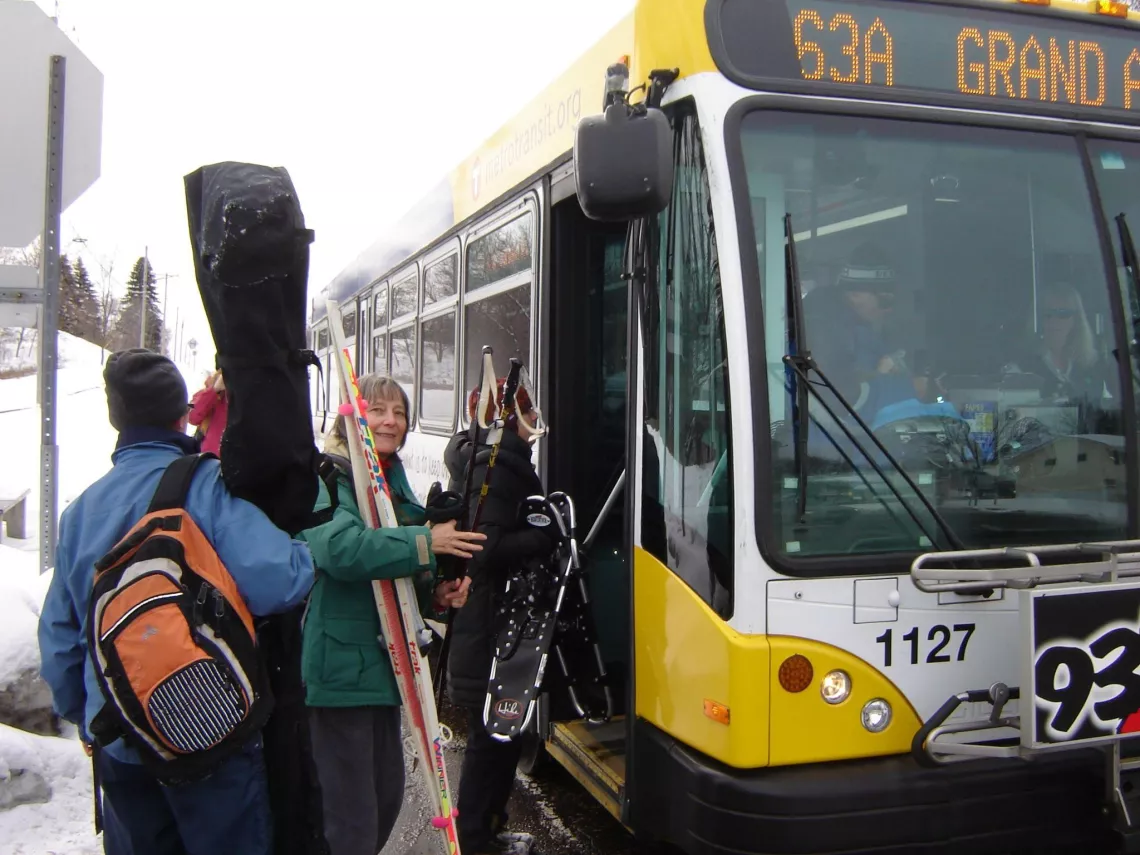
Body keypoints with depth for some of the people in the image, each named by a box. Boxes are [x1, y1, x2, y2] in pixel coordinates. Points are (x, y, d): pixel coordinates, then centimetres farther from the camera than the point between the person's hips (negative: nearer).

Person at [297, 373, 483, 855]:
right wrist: (425, 541, -25)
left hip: (383, 665, 9)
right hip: (340, 667, -9)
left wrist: (437, 596, 5)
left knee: (388, 796, 18)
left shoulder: (395, 484, 15)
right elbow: (340, 547, -32)